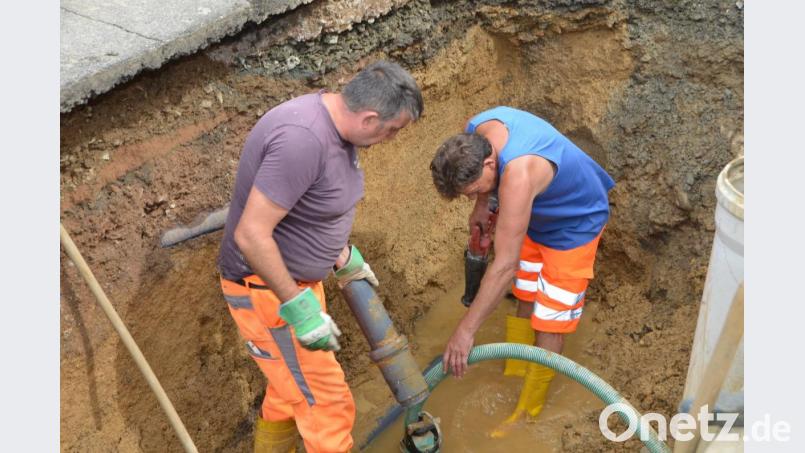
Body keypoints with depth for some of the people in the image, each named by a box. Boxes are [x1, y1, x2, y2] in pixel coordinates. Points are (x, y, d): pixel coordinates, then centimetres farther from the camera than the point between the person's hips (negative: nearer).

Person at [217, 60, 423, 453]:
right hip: (265, 288, -9)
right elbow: (251, 235, -32)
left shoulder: (335, 122, -1)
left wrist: (345, 257, 22)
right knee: (327, 405, 1)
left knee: (293, 389, 24)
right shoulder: (302, 139, -32)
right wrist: (299, 307, -27)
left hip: (295, 277, 9)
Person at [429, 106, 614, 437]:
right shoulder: (475, 131, -20)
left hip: (575, 223, -8)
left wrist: (466, 330, -40)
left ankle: (527, 411, 14)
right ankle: (514, 376, 32)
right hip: (537, 216, 8)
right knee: (524, 300, 16)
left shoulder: (519, 174, -44)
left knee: (549, 320, -1)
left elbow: (505, 266, -44)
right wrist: (481, 207, -7)